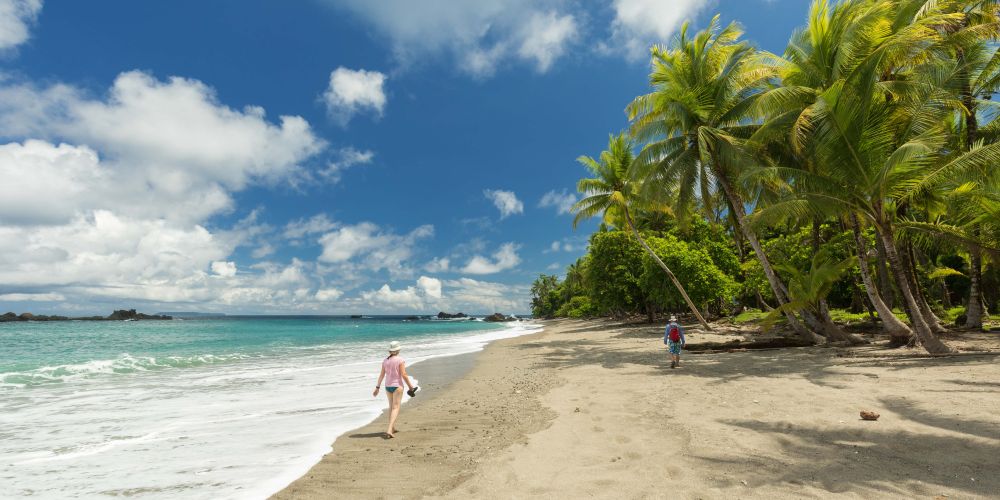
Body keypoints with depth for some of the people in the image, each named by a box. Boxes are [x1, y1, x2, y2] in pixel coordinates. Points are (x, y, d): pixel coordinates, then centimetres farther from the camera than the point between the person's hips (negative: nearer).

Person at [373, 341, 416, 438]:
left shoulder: (385, 361, 3)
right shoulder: (400, 360, -12)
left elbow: (381, 375, 4)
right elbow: (404, 375, -15)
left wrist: (377, 387, 11)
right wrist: (410, 386, -5)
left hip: (388, 386, 6)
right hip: (397, 386, -6)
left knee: (391, 407, 21)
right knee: (396, 408, -5)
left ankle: (393, 428, 32)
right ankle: (389, 430, -19)